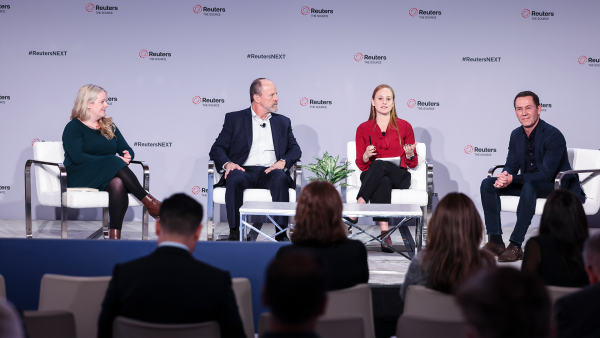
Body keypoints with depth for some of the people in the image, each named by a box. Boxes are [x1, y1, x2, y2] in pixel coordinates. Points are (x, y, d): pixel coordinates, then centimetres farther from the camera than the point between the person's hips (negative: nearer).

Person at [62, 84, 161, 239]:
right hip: (80, 177, -4)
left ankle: (115, 236, -44)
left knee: (118, 183, -35)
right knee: (114, 163, -33)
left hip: (108, 175, 4)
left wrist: (127, 156, -12)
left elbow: (127, 150, 16)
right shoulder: (73, 127, 2)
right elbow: (77, 157, -14)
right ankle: (149, 201, -33)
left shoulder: (109, 126, 20)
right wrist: (114, 161, -19)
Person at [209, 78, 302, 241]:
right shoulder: (234, 119, 14)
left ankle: (281, 233, -32)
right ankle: (234, 233, -31)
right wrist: (227, 164, -14)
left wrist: (283, 162, -7)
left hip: (269, 172, 1)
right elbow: (217, 149, 8)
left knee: (280, 178, -34)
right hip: (244, 171, -1)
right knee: (235, 178, -36)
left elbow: (295, 149, 16)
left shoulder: (283, 122, 22)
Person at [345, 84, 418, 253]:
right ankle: (384, 232, -49)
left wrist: (410, 154, -11)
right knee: (383, 182, -39)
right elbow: (361, 164, 10)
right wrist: (366, 156, -13)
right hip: (372, 175, 1)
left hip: (399, 177, 0)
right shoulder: (363, 129, 11)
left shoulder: (404, 127, 9)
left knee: (380, 165, -37)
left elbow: (412, 163, 12)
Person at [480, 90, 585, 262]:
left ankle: (515, 245, -35)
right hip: (529, 184, 8)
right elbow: (511, 165, 7)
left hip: (558, 187, -8)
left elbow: (546, 175, -25)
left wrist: (512, 179, -32)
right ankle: (495, 241, -12)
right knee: (488, 184, -8)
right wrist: (505, 176, -19)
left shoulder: (553, 135, -20)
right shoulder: (516, 135, 4)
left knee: (530, 186, -39)